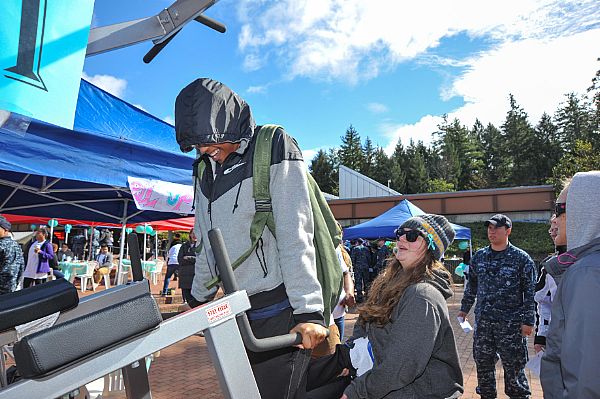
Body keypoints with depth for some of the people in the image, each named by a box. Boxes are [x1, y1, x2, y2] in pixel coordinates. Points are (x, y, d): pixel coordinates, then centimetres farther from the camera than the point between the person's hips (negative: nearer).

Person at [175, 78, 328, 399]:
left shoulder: (273, 149, -8)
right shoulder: (206, 171, 13)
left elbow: (295, 236, -16)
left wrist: (309, 311, -19)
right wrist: (199, 298, 25)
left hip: (280, 308, -6)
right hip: (238, 310, 7)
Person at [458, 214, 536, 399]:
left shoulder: (521, 258, -6)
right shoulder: (479, 256, 6)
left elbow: (530, 292, -5)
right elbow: (471, 286, 15)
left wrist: (528, 321, -9)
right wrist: (464, 309, 15)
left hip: (511, 323, -4)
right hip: (482, 322, 4)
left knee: (513, 366, 6)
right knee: (483, 364, 14)